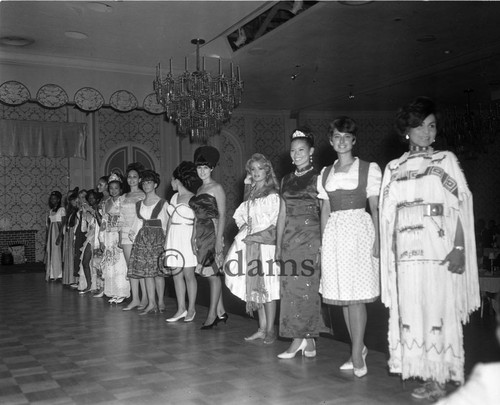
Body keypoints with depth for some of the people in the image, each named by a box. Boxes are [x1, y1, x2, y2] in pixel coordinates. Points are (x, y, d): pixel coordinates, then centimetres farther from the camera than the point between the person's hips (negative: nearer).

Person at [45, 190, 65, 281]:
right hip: (50, 233, 7)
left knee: (57, 253, -6)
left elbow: (63, 224, -10)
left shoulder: (62, 209, -3)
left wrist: (59, 236, -19)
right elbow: (48, 225, 16)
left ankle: (59, 275, -1)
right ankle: (52, 275, 10)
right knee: (50, 254, 5)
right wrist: (46, 238, 12)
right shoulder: (50, 211, 16)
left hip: (57, 232, -7)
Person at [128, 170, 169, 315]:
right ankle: (151, 303, 7)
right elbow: (138, 221, 18)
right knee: (146, 271, 2)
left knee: (157, 271, -4)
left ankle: (161, 302, 7)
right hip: (142, 237, 5)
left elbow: (165, 224, 0)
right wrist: (133, 233, 3)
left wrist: (165, 240, -6)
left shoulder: (162, 203, -1)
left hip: (157, 237, -5)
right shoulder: (139, 204, 13)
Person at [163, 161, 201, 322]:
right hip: (173, 237, 7)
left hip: (187, 238, -7)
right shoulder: (174, 197, 14)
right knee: (176, 274, 6)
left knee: (188, 274, -2)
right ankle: (181, 309, 13)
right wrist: (166, 240, 13)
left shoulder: (192, 198, -7)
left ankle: (191, 309, 10)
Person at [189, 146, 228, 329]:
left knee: (212, 273, -6)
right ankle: (221, 312, 15)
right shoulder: (200, 190, 17)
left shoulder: (216, 188, -5)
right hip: (201, 235, 8)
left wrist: (219, 238, -17)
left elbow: (222, 215, -11)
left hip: (213, 233, -8)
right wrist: (194, 238, 14)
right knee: (211, 274, 8)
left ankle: (212, 314, -1)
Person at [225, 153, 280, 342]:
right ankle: (262, 329, 13)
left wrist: (254, 235, -12)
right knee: (256, 287, 7)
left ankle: (270, 330, 2)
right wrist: (244, 229, 2)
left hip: (266, 243, -6)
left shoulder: (273, 195, -5)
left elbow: (275, 224, -10)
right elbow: (241, 217, 21)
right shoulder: (250, 195, 16)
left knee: (267, 286, -5)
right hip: (251, 244, 7)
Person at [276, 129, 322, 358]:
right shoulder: (287, 180, 14)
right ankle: (299, 338, 11)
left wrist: (324, 244, -13)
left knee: (308, 288, -3)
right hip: (289, 239, 5)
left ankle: (307, 338, 8)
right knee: (290, 289, 3)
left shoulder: (318, 178, -1)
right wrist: (278, 244, 11)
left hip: (311, 238, -5)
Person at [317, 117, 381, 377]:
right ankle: (359, 348, 19)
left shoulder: (369, 169, 2)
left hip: (359, 230, -4)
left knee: (356, 295, -8)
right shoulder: (325, 174, 15)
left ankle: (356, 354, 1)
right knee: (341, 295, 6)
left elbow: (375, 208, -1)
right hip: (334, 233, 5)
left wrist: (377, 239, -9)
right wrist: (324, 240, 10)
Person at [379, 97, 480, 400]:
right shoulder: (394, 168, 14)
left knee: (440, 310, -4)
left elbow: (462, 206, -1)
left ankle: (440, 378, 5)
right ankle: (428, 378, 11)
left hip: (440, 249, -2)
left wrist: (459, 248, -12)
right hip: (407, 251, 3)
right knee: (411, 312, 1)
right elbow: (388, 214, 12)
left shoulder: (446, 160, 7)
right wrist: (387, 250, 3)